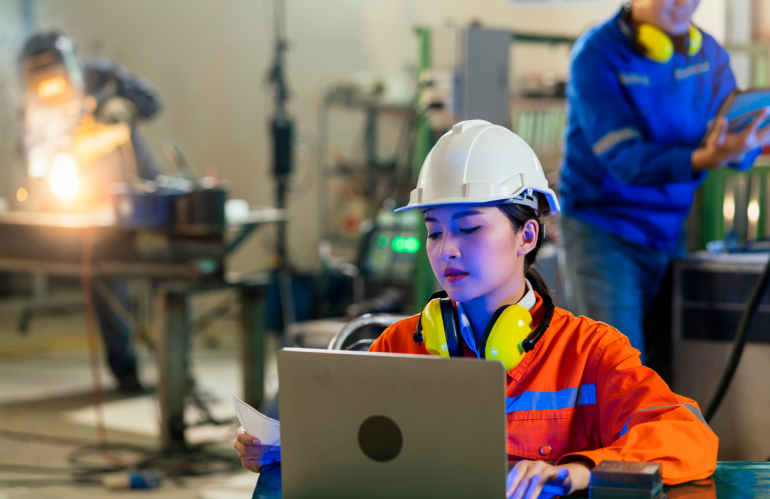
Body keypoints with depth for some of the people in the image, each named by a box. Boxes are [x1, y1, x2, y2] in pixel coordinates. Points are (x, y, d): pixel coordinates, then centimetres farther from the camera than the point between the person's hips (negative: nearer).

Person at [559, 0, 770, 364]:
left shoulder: (707, 53, 5)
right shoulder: (597, 55, -13)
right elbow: (625, 159, -22)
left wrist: (740, 147, -24)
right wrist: (701, 159, -39)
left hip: (670, 234, 6)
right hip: (602, 230, -5)